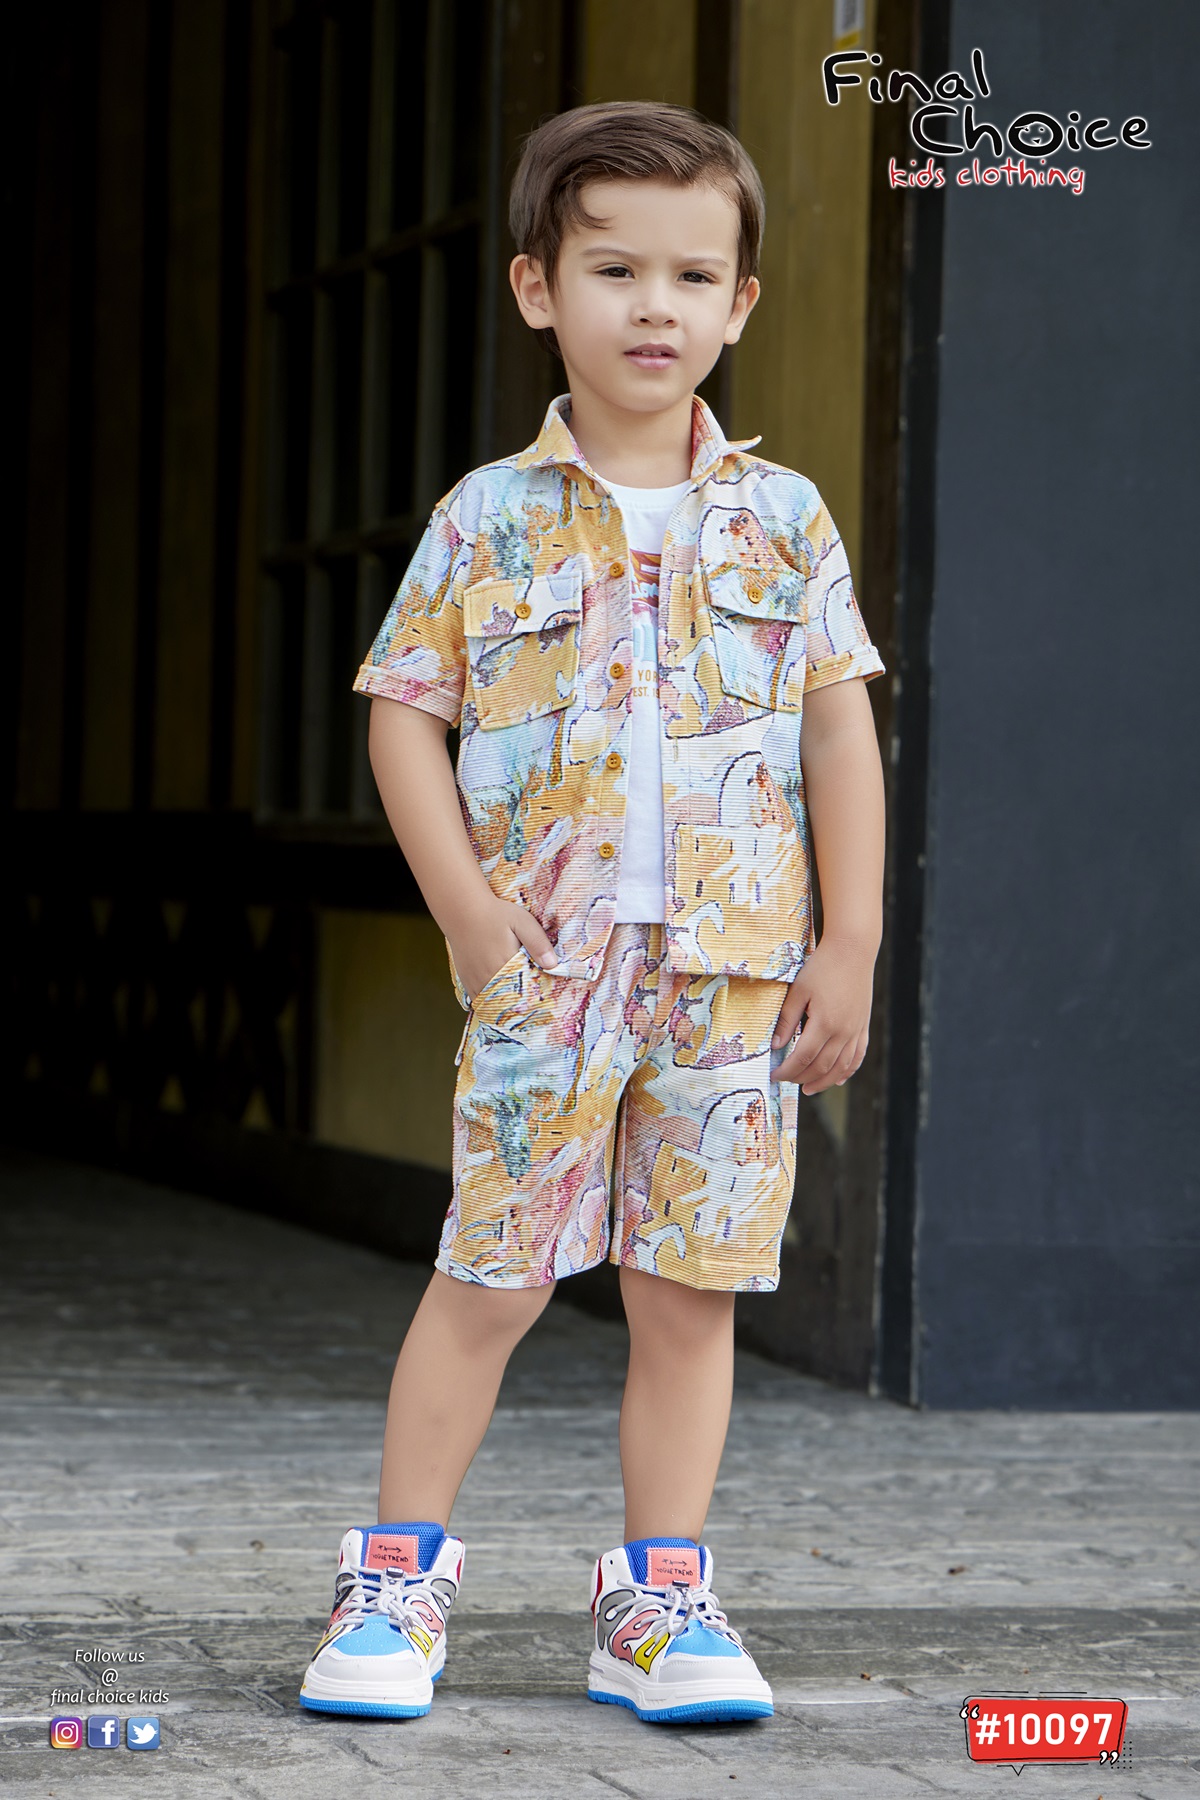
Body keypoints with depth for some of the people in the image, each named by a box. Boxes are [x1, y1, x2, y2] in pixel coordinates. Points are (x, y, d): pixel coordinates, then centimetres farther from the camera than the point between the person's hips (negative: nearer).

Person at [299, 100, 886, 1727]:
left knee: (692, 1292, 5)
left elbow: (842, 734, 7)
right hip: (547, 972, -2)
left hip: (736, 969, 2)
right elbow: (406, 720, 3)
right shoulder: (490, 521, 2)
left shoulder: (784, 520, 7)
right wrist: (477, 924, -7)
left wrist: (850, 945, 2)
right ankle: (398, 1580, 12)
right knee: (493, 1278, 0)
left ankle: (660, 1603, 15)